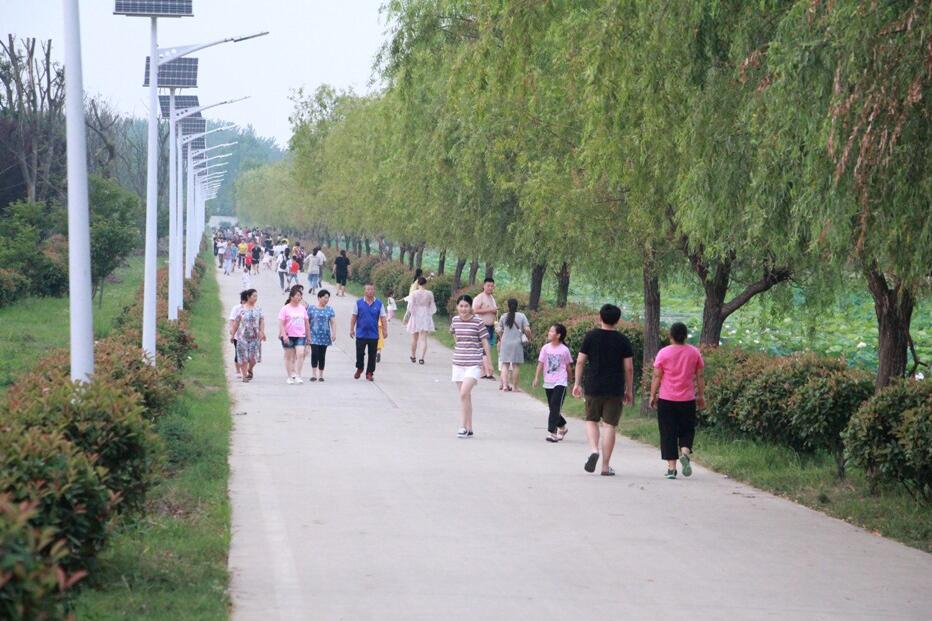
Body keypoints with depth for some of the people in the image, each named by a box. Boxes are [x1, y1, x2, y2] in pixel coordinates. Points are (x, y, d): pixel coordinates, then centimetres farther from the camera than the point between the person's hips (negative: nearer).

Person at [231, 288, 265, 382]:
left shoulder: (258, 309, 5)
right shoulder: (242, 309, 0)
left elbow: (262, 321, 3)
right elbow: (236, 323, 5)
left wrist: (262, 331, -12)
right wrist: (232, 334, 6)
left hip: (255, 336, 1)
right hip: (243, 336, -1)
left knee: (253, 357, -5)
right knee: (243, 357, 0)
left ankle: (250, 370, 24)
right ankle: (244, 375, 11)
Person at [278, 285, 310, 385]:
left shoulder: (302, 308, 11)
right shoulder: (285, 309, -4)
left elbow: (306, 323, 18)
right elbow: (281, 323, -8)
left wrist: (308, 336, 20)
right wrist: (284, 335, -19)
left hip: (300, 336, 3)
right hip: (289, 336, -3)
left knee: (300, 354, -14)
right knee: (289, 356, 6)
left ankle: (297, 376, -12)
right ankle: (290, 376, 15)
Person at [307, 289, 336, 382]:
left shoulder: (329, 309, 6)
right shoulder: (311, 308, 1)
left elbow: (333, 322, 1)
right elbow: (307, 321, 3)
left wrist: (334, 333, -11)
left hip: (325, 336, 2)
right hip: (314, 335, -2)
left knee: (322, 355, 6)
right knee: (315, 353, -14)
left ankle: (321, 375, 14)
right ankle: (314, 374, -12)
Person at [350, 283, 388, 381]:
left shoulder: (379, 304, 3)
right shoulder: (359, 303, 1)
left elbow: (383, 318, 4)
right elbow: (354, 317, 5)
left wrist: (385, 330, -2)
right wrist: (351, 329, 1)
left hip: (373, 335, 1)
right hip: (361, 334, -1)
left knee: (372, 355, 5)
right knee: (360, 353, 2)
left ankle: (370, 373, 14)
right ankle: (359, 369, 25)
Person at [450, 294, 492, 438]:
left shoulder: (478, 322, -7)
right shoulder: (455, 321, 6)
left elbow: (485, 342, -4)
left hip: (474, 364, -5)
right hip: (458, 363, 5)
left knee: (464, 393, -18)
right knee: (465, 396, 8)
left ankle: (463, 427, -13)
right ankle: (469, 429, 14)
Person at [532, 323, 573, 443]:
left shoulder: (564, 350, -6)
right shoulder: (546, 348, 1)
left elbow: (568, 366, 4)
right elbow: (541, 363, 1)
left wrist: (569, 380, 12)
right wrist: (536, 378, -8)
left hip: (560, 382, -4)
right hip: (548, 382, 4)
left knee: (555, 407, -14)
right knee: (552, 407, 13)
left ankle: (552, 432, -16)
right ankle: (562, 427, 34)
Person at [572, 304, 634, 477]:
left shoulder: (591, 336, 0)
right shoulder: (623, 340, 0)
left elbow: (580, 361, -1)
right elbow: (629, 368, 0)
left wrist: (577, 383, 8)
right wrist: (629, 390, 9)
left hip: (593, 387, 0)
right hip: (615, 389, 0)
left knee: (591, 420, 16)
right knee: (609, 425, 2)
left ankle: (593, 450, -10)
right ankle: (606, 466, 3)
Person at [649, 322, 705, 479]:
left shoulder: (663, 353, -5)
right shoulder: (694, 353, 2)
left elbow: (657, 377, -4)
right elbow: (699, 377, 6)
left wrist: (653, 395, 5)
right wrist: (701, 396, 15)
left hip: (666, 401, -2)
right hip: (687, 400, 2)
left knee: (668, 434, 4)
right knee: (687, 431, 14)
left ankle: (671, 467, 1)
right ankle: (685, 452, -14)